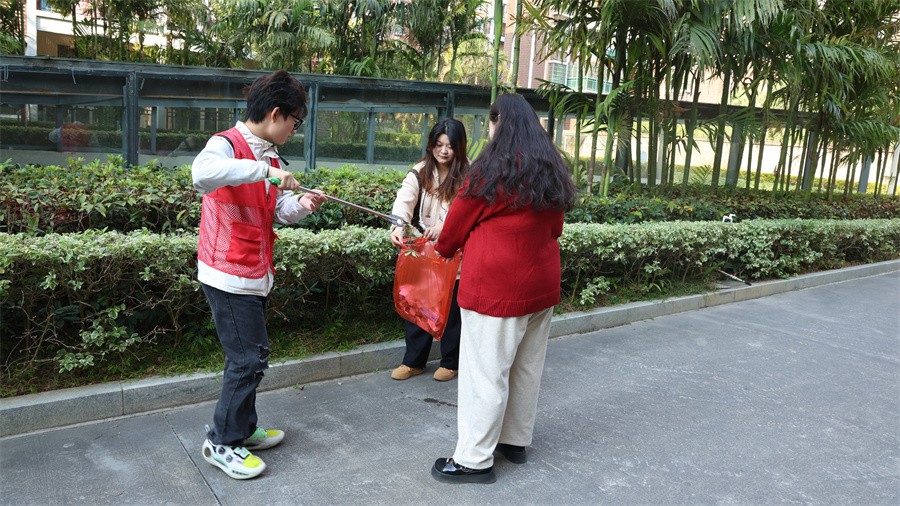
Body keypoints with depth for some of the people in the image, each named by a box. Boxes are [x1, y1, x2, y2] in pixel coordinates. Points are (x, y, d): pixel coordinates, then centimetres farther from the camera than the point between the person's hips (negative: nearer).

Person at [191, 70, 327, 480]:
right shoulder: (226, 144, -15)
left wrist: (302, 205, -7)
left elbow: (279, 211, 14)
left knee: (250, 357, 18)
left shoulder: (269, 157, 11)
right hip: (229, 275, -9)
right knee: (248, 359, -2)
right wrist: (264, 170, -38)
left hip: (254, 275, 9)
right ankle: (222, 443, 14)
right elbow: (203, 172, -39)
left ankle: (243, 428, 34)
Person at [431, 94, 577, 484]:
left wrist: (444, 250, 18)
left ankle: (474, 459, 9)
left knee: (486, 373, 0)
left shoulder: (490, 171, -12)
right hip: (542, 284, 8)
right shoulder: (553, 171, 8)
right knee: (526, 369, 17)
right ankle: (516, 441, 31)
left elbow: (458, 222, -1)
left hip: (496, 287, -7)